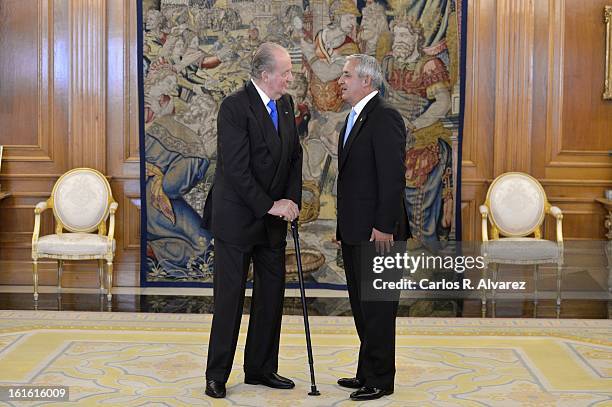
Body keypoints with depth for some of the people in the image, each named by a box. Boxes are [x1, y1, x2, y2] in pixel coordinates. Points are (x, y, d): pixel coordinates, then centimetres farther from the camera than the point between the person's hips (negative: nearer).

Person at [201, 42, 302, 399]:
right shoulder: (235, 107, -17)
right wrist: (269, 206, -17)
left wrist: (292, 200, -3)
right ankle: (217, 375, 12)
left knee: (272, 295, 10)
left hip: (272, 220, 7)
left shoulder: (286, 104, 7)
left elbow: (295, 155, 10)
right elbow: (236, 169, -21)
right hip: (237, 219, -7)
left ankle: (261, 369, 22)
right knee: (230, 297, 0)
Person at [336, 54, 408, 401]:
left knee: (377, 307, -1)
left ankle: (380, 380, 8)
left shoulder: (385, 117, -14)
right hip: (355, 231, 10)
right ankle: (367, 372, 26)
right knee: (362, 305, 16)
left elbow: (393, 176, -20)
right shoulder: (355, 117, 16)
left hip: (377, 232, -10)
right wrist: (343, 226, 18)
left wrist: (384, 227, -22)